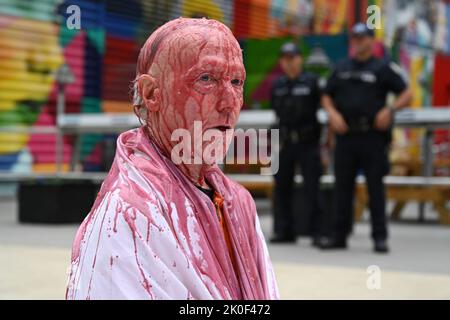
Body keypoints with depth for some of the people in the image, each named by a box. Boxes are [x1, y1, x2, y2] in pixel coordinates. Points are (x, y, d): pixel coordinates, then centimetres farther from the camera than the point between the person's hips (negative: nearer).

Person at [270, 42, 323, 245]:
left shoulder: (311, 82, -2)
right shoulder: (277, 85, 11)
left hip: (307, 142, -5)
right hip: (285, 142, 5)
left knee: (312, 187, -6)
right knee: (282, 187, 7)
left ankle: (317, 231, -1)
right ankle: (284, 231, 15)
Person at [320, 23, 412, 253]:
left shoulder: (383, 68, 2)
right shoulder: (341, 68, 15)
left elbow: (406, 94, 0)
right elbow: (327, 97, 18)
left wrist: (391, 109, -17)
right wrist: (333, 113, -1)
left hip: (373, 137, -4)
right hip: (346, 136, 4)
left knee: (375, 187, -1)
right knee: (342, 186, 7)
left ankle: (380, 237, 3)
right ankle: (339, 235, 13)